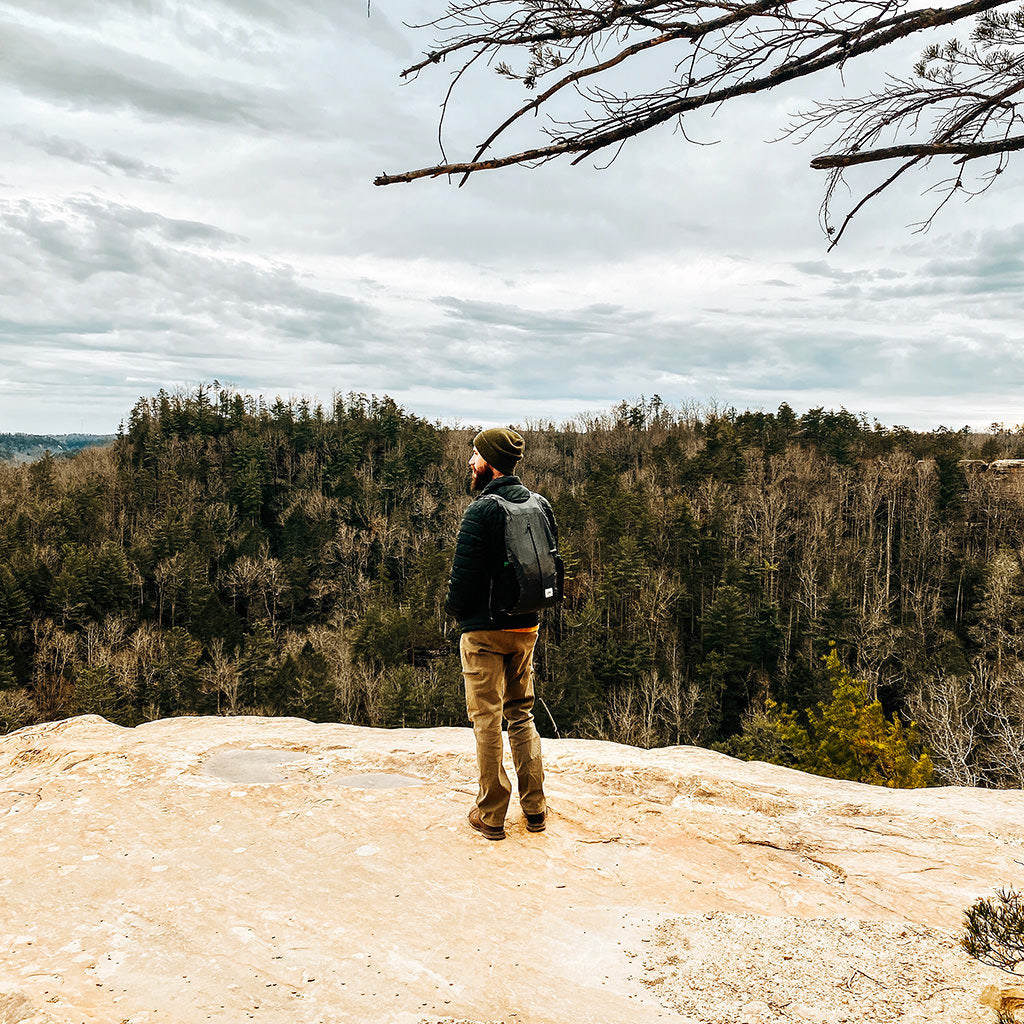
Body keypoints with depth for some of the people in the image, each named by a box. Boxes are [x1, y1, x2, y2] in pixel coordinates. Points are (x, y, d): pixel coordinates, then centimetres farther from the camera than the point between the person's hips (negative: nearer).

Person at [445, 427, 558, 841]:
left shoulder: (481, 511, -17)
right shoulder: (540, 505, 4)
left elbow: (464, 574, -17)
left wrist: (455, 608, 2)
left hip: (484, 629, -6)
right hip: (527, 626, 6)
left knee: (487, 719, 4)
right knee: (521, 714, 17)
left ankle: (491, 815, 13)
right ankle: (535, 808, 21)